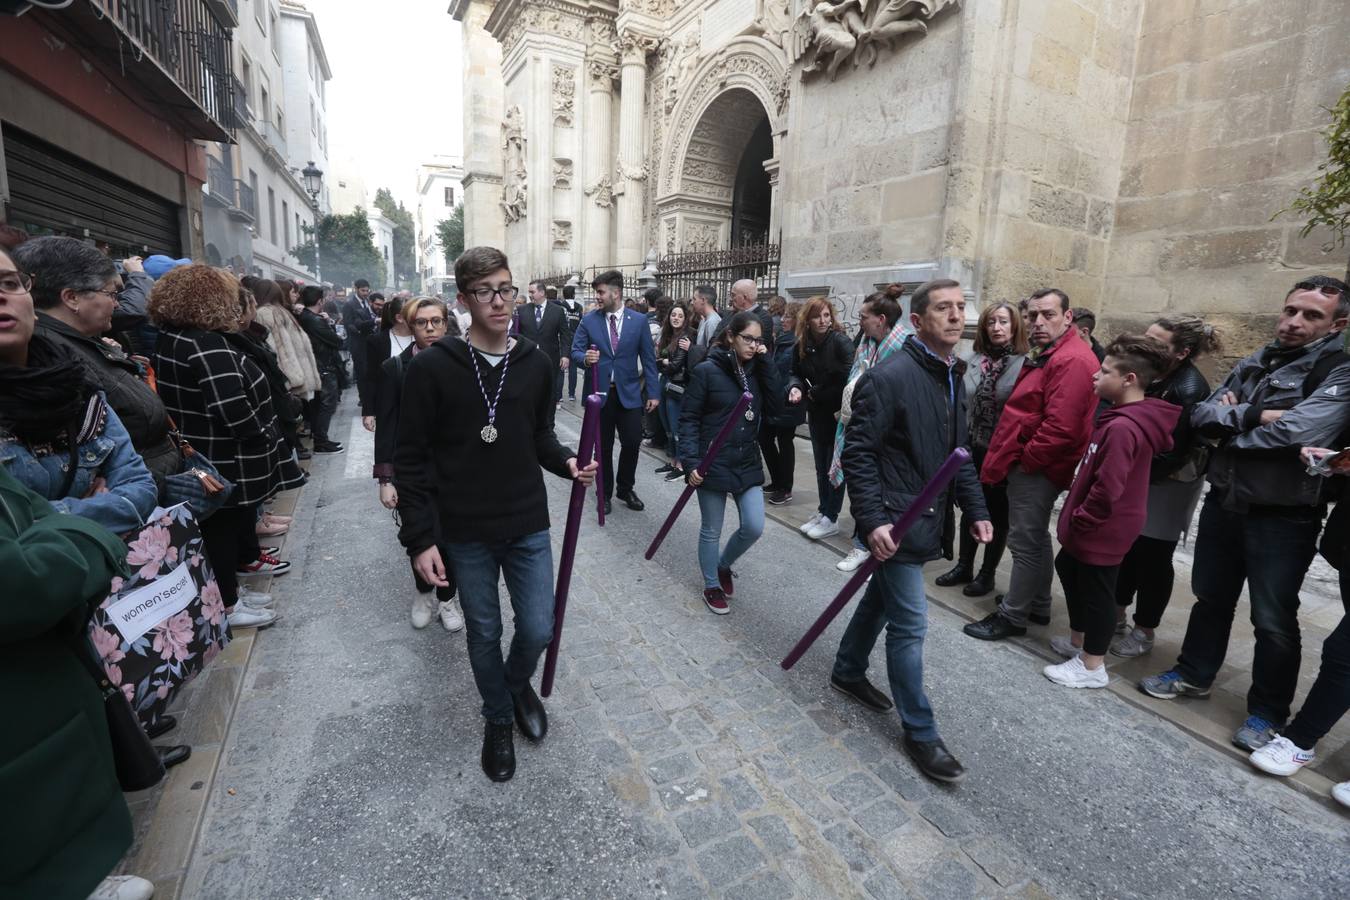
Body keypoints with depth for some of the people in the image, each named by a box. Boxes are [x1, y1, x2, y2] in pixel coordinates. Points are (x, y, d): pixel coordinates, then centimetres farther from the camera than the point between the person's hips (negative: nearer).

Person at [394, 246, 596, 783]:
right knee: (484, 635, 14)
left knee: (538, 630, 8)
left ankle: (518, 684, 43)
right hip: (466, 535, -2)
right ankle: (497, 718, 41)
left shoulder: (535, 364, 0)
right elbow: (411, 458, -7)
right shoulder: (432, 367, -10)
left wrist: (566, 463, -10)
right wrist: (420, 539, -10)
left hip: (528, 527, 2)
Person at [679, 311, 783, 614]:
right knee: (711, 530, 8)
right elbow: (688, 418, -9)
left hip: (748, 463, 5)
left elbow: (775, 406, -4)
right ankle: (712, 586, 30)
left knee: (754, 527, 3)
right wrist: (690, 461, -18)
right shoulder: (707, 370, -9)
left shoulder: (756, 370, 7)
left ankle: (723, 564, 32)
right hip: (713, 464, -5)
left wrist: (766, 363, -9)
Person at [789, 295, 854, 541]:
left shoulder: (841, 341, -16)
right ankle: (823, 510, 28)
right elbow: (797, 372, 11)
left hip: (838, 413, -6)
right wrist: (796, 387, -12)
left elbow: (850, 378, -23)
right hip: (816, 412, 6)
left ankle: (831, 518, 13)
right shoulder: (803, 345, 1)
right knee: (821, 464, 15)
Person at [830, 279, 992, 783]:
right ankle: (920, 732, 17)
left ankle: (848, 673, 42)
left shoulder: (954, 377, 9)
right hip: (894, 520, -9)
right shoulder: (890, 376, -19)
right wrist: (873, 520, -23)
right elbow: (857, 453, -19)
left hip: (926, 517, 9)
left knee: (882, 600, 22)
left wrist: (975, 509, 13)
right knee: (910, 624, 0)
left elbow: (957, 453, 17)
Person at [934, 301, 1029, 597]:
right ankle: (964, 565, 31)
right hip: (973, 448, 4)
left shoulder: (1024, 364, -11)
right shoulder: (973, 361, 4)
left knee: (997, 513, 11)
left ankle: (987, 573, 25)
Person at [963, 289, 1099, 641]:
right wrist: (1009, 458, 12)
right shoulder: (1046, 355, 16)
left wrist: (1024, 459, -15)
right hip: (1031, 465, 11)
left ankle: (1012, 616, 10)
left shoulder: (1072, 360, -19)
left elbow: (1060, 427, -27)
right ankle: (1038, 605, 34)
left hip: (1036, 468, -11)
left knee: (1025, 543, -2)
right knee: (1035, 538, 20)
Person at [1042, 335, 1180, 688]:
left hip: (1104, 528, -10)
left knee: (1095, 590, 4)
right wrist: (1076, 518, 16)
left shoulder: (1122, 427, -27)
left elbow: (1107, 489, -29)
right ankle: (1078, 640, 41)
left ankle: (1092, 667, 22)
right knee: (1069, 570, 24)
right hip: (1099, 525, 10)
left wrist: (1079, 519, -15)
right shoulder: (1128, 417, 7)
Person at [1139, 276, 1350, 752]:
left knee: (1273, 619, 7)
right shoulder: (1255, 362, 8)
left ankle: (1268, 712, 25)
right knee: (1211, 596, 19)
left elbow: (1297, 431, -24)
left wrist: (1229, 424, -9)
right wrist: (1253, 415, -18)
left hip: (1282, 516, -5)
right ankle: (1193, 673, 36)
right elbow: (1201, 415, -1)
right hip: (1224, 501, 5)